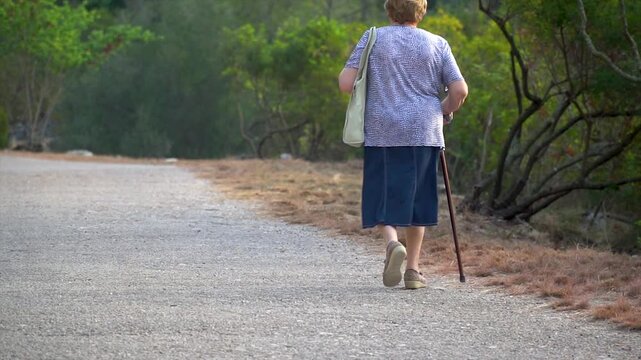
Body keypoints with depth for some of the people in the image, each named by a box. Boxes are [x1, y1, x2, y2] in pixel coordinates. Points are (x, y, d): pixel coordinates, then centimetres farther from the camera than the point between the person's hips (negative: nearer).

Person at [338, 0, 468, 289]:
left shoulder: (373, 39, 3)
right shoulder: (437, 44, 5)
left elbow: (345, 84, -2)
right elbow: (459, 90, -1)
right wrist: (445, 112, 18)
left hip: (381, 133, -1)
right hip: (424, 134, 1)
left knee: (382, 197, 8)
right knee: (416, 198, 11)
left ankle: (392, 242, -20)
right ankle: (413, 269, 11)